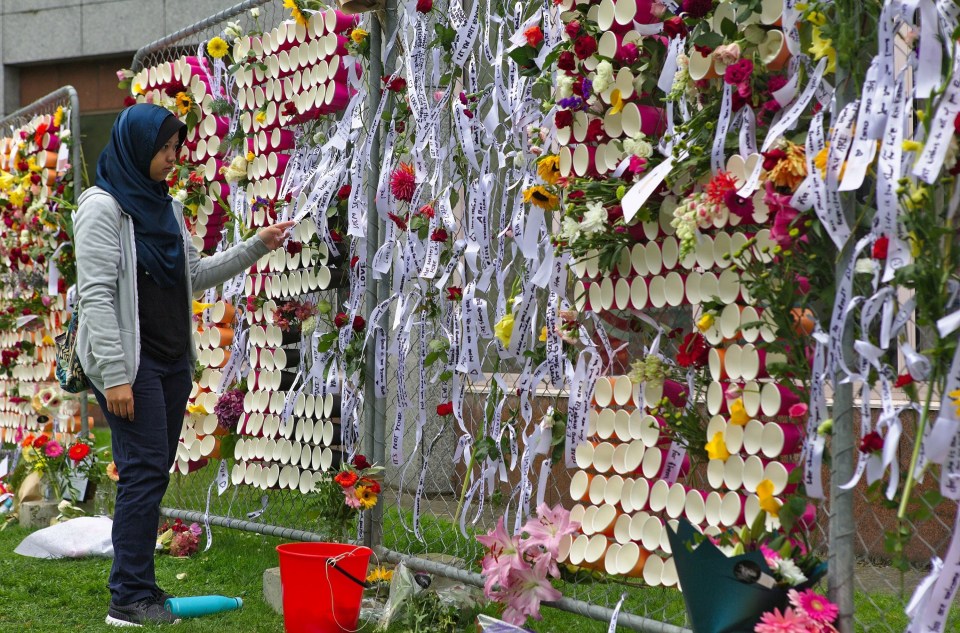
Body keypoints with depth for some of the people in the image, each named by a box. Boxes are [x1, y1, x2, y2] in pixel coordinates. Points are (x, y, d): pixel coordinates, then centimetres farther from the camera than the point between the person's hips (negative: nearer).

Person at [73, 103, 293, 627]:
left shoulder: (165, 208, 15)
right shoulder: (103, 207, -10)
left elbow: (197, 275, 21)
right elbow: (96, 294, -15)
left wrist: (257, 246, 12)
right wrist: (114, 376, -20)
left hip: (173, 359, 8)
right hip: (131, 361, -8)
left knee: (156, 471, 9)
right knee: (144, 470, -10)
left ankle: (140, 585, 17)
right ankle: (128, 600, -5)